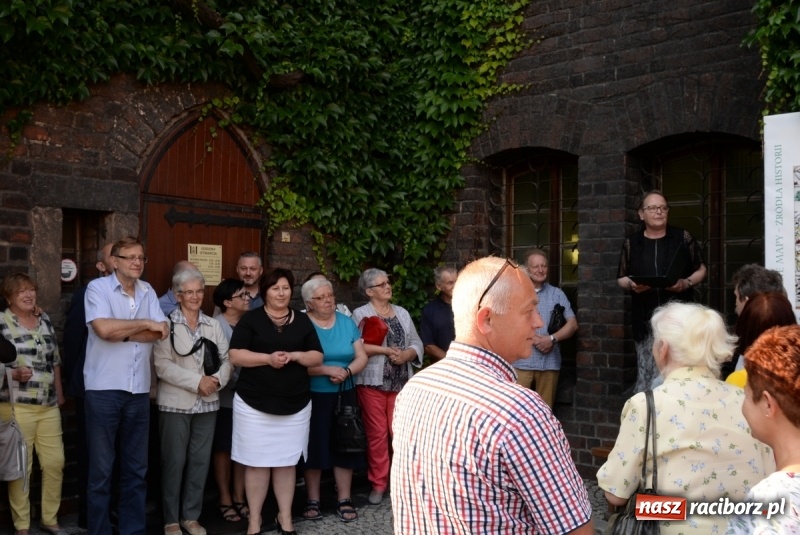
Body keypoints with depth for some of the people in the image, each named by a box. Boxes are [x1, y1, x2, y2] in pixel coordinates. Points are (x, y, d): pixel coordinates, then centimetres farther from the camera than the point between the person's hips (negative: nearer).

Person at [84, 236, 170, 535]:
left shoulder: (148, 291, 10)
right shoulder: (97, 288, -4)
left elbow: (162, 332, -2)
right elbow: (103, 328, -21)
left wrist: (121, 332, -11)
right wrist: (145, 324, -10)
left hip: (139, 390, 5)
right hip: (104, 389, -4)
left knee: (136, 467, 11)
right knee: (101, 467, 5)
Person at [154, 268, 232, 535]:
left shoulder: (213, 325, 9)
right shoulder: (166, 324, -6)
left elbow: (226, 359, 5)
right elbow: (162, 365, -14)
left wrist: (217, 380, -15)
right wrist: (198, 381, -18)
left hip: (207, 403, 4)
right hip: (175, 403, -4)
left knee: (200, 460, 9)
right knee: (174, 461, 3)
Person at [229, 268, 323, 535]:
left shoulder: (302, 321, 9)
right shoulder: (250, 319, 0)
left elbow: (317, 357, 7)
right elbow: (235, 355, -7)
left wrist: (294, 356, -12)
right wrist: (267, 358, -19)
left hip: (295, 404, 3)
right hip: (254, 403, -2)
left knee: (287, 462, 8)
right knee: (257, 463, 2)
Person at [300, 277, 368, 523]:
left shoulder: (347, 323, 6)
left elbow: (361, 358, 4)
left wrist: (346, 371, -15)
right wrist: (328, 370, -21)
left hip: (344, 395, 3)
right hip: (314, 397, -3)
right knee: (314, 447, 4)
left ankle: (344, 500, 15)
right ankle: (313, 501, 17)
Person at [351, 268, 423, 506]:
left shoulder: (403, 313, 15)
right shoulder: (360, 314, 0)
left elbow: (417, 344, 9)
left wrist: (404, 355, -11)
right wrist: (385, 350, -15)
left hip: (401, 383, 4)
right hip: (372, 382, -3)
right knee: (377, 433, 1)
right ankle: (378, 483, 13)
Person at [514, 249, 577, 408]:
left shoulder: (556, 294, 11)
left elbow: (573, 324, 6)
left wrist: (552, 338, -10)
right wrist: (534, 339, -12)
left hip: (549, 362, 2)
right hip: (521, 361, -2)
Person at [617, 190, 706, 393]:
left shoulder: (683, 238, 5)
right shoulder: (631, 243, 8)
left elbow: (701, 270, 13)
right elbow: (621, 279, 14)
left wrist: (687, 282, -7)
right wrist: (631, 283, -8)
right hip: (646, 319, 1)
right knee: (647, 371, 0)